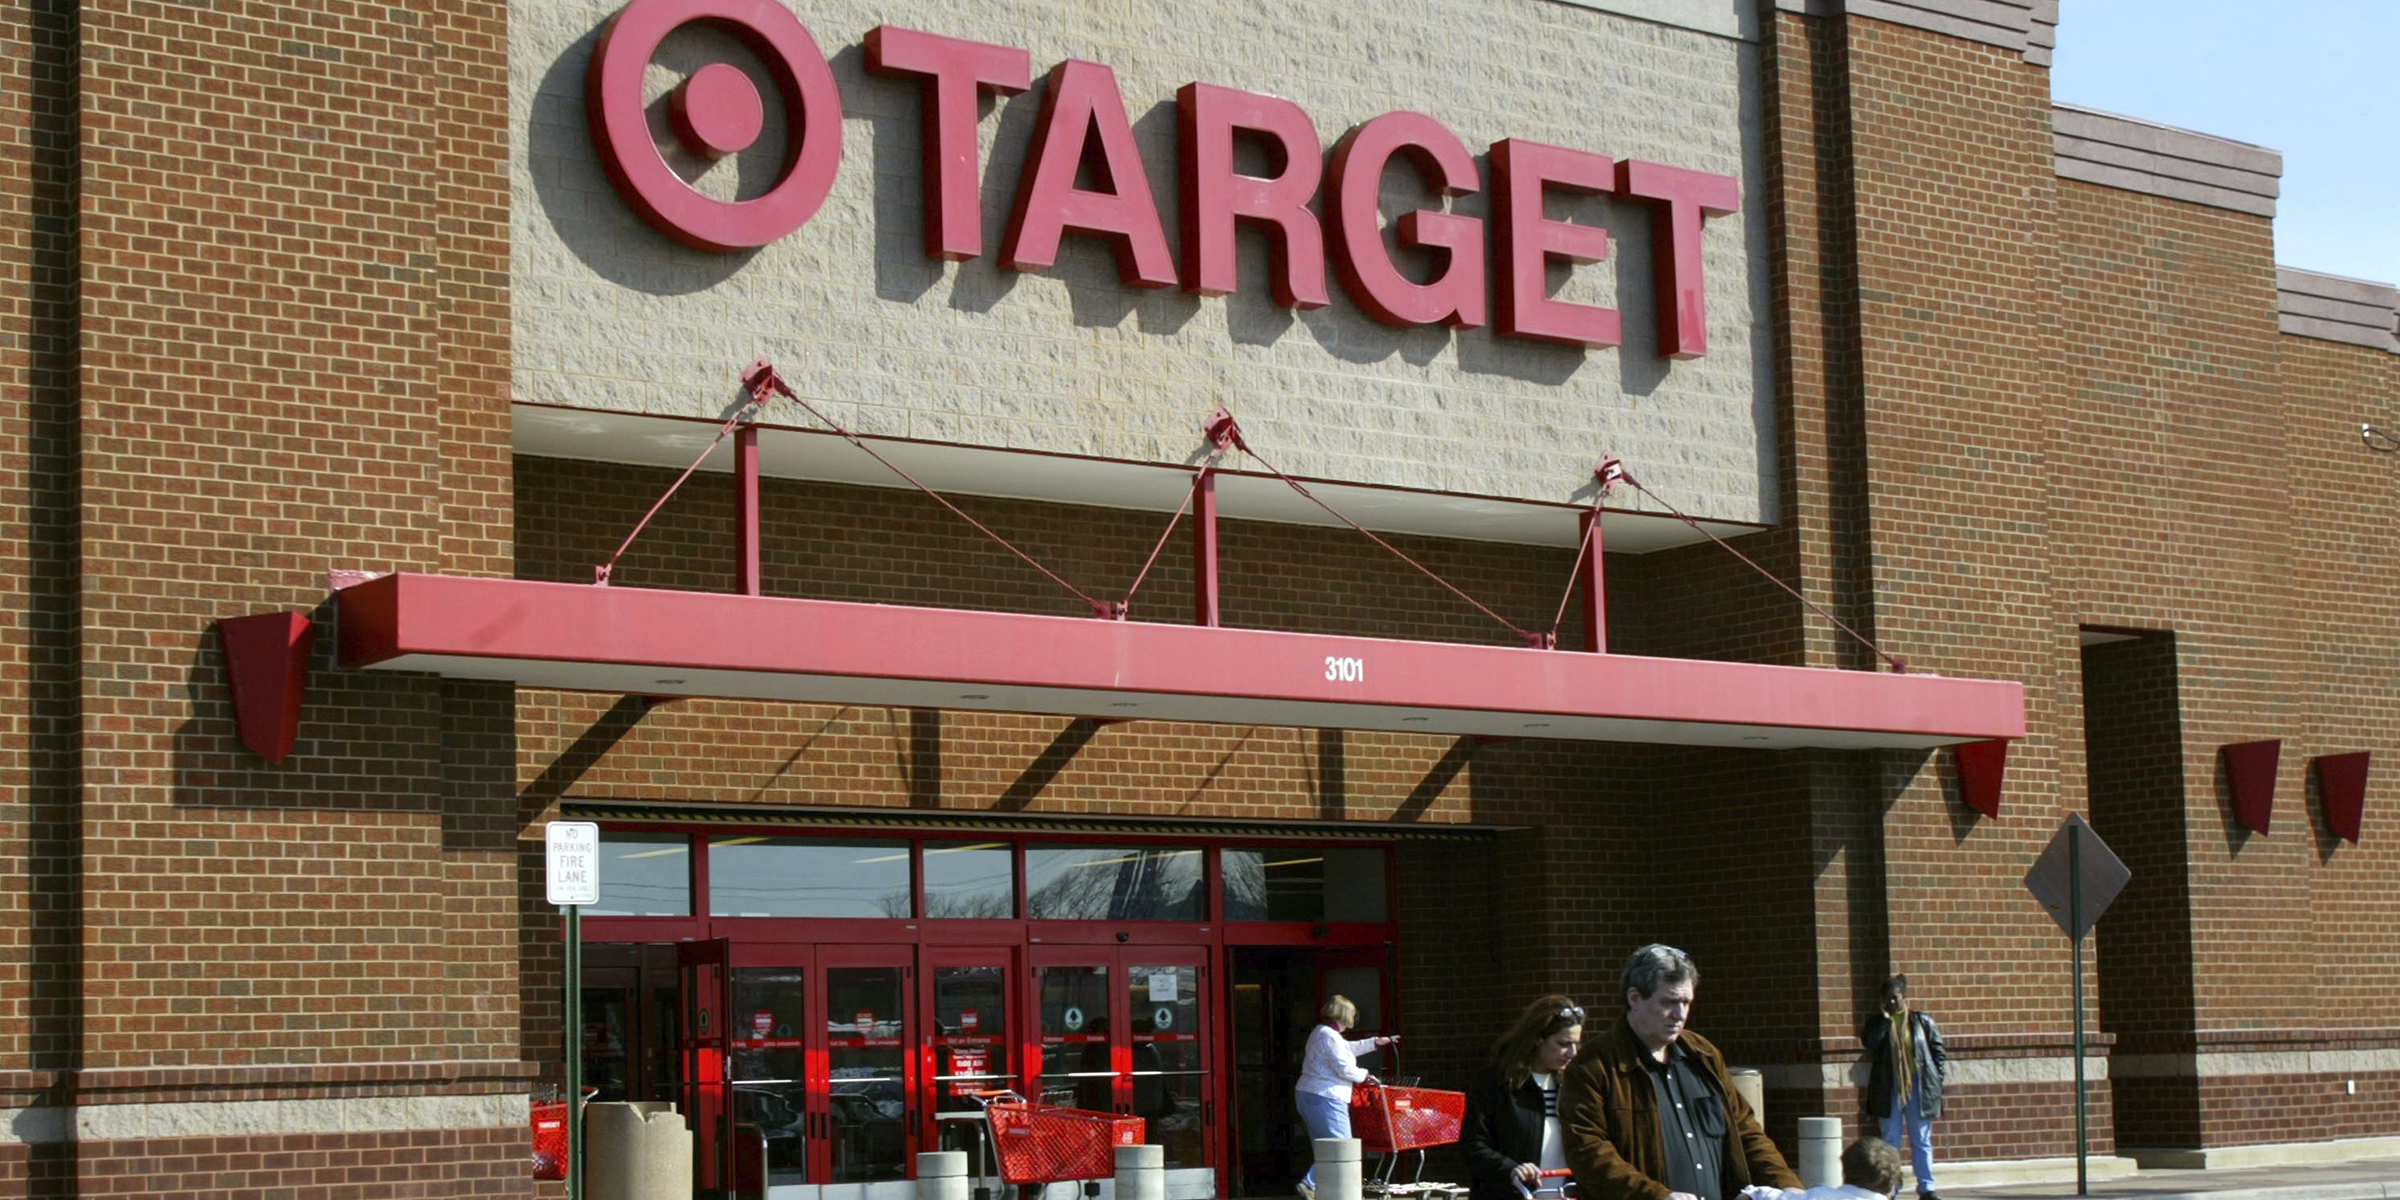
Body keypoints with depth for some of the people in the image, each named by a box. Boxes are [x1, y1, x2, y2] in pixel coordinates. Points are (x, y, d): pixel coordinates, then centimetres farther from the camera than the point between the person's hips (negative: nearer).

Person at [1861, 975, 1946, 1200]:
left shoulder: (1922, 1020, 4)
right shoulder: (1877, 1022, 6)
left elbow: (1938, 1049, 6)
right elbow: (1869, 1042, -14)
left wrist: (1938, 1077, -2)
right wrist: (1885, 1020, -14)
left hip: (1918, 1085, -1)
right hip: (1888, 1087, 1)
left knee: (1921, 1140, 4)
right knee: (1891, 1139, 5)